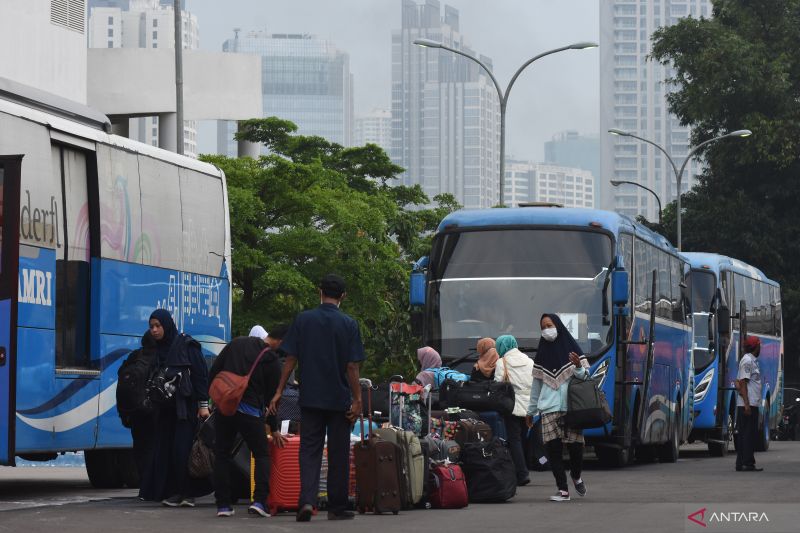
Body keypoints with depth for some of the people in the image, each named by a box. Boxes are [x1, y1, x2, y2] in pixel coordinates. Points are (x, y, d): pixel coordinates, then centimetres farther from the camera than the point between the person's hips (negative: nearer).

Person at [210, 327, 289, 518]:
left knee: (222, 455, 12)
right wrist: (273, 429, 17)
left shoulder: (237, 343, 11)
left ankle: (223, 504, 7)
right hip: (250, 411, -3)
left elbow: (213, 372, 8)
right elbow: (272, 396, 7)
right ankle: (259, 500, -6)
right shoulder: (272, 361, 1)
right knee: (262, 455, 10)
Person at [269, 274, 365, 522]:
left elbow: (290, 359, -1)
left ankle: (307, 500, -15)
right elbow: (352, 366, -7)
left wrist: (279, 391, 5)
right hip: (339, 399, -1)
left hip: (310, 398, 1)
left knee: (309, 450, 3)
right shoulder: (348, 324, -5)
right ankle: (337, 508, 14)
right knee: (338, 454, 8)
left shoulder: (303, 320, 0)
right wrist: (357, 399, -3)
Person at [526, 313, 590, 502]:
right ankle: (563, 490, -1)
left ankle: (576, 476, 25)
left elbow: (585, 377, 4)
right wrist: (531, 410, 19)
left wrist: (578, 367, -18)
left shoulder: (571, 348, 5)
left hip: (571, 408, -2)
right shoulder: (543, 352, 14)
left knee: (575, 445, -6)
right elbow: (536, 384, 18)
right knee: (552, 448, -6)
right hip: (549, 409, 3)